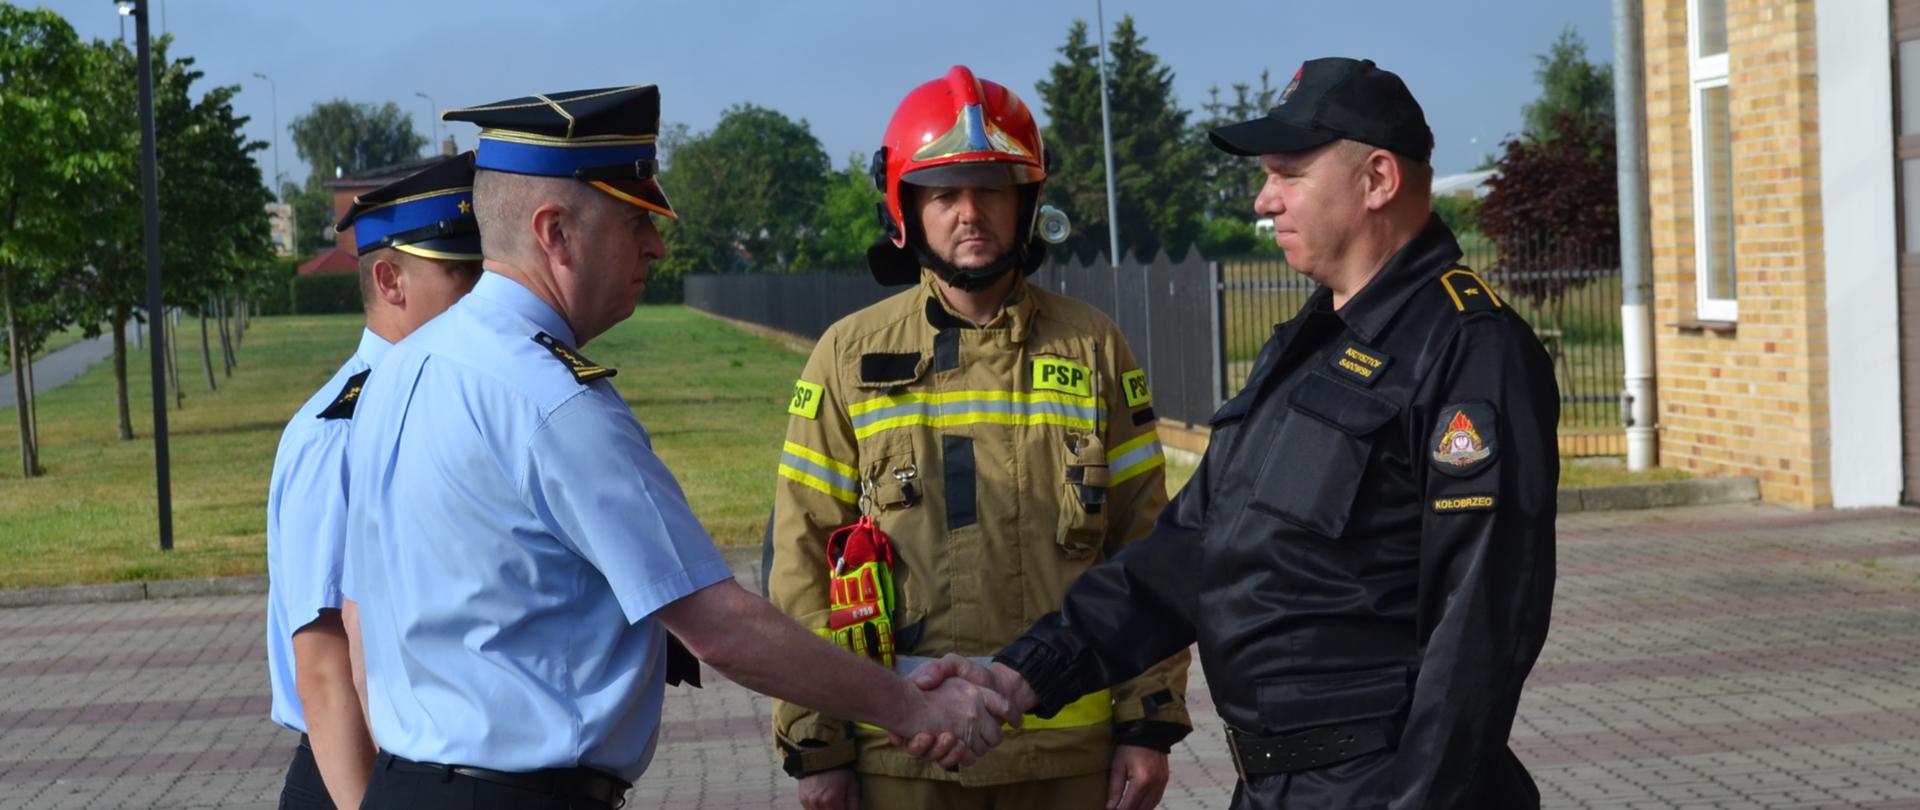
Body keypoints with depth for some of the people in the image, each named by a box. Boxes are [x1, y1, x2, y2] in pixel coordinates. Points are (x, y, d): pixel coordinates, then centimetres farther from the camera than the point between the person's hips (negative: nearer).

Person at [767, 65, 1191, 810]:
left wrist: (1150, 723, 0)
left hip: (1071, 747, 1)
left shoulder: (1093, 348, 4)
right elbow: (803, 562, 1)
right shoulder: (850, 357, 1)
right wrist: (813, 745, -2)